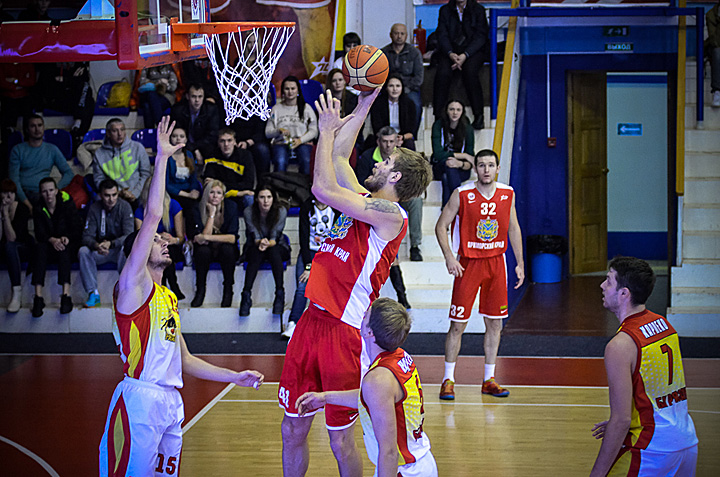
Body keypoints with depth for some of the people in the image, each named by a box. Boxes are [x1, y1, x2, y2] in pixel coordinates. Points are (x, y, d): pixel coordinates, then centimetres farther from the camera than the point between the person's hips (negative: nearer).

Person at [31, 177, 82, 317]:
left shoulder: (67, 205, -4)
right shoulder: (39, 210, 2)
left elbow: (78, 228, -9)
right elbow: (40, 234, -8)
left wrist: (67, 238, -29)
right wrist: (52, 240, -29)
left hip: (69, 245, -2)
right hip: (49, 245, 2)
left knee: (63, 248, -36)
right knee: (40, 247, -31)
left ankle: (66, 294, -49)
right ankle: (38, 296, -43)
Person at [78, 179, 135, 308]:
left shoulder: (125, 206, -11)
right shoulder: (94, 209, -5)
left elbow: (129, 235, -19)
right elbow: (87, 236, -10)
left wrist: (111, 243, -37)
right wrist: (96, 245, -33)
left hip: (119, 248, -2)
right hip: (100, 251, 2)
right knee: (83, 251, -26)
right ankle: (93, 293, -25)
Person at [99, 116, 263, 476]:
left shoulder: (168, 298, 23)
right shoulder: (134, 285, -1)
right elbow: (152, 216, -12)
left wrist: (235, 377, 21)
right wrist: (161, 158, -12)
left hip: (170, 402, 8)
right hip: (140, 398, -8)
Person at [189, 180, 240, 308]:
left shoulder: (231, 207, -12)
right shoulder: (199, 210, -12)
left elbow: (232, 238, -21)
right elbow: (202, 237, -23)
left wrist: (207, 237, -27)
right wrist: (212, 214, -26)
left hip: (227, 251, 0)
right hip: (207, 252, 0)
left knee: (227, 248, -34)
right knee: (203, 250, -33)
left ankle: (228, 290, -17)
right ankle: (200, 290, -16)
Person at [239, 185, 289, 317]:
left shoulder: (281, 211, -14)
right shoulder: (249, 212, -13)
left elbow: (275, 238, -20)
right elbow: (254, 237, -19)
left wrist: (268, 243, -44)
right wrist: (260, 242, -43)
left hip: (278, 248, 0)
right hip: (254, 248, 0)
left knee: (273, 251, -36)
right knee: (257, 252, -36)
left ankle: (280, 294, -39)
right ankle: (246, 294, -41)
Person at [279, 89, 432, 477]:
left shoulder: (390, 214, -11)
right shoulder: (364, 201, 13)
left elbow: (323, 188, -17)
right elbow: (338, 158, 25)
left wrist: (327, 129, -7)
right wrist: (363, 107, 23)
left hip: (343, 330, -8)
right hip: (313, 319, 8)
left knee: (340, 439, 1)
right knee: (292, 429, 11)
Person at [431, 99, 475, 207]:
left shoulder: (468, 129, -6)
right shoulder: (438, 125, -8)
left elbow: (470, 163, -9)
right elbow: (438, 154, -19)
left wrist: (460, 164, -34)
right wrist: (463, 156, -18)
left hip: (461, 170, 0)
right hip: (439, 167, 0)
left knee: (446, 177, -36)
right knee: (447, 163, -37)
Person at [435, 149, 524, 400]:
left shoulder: (507, 194, 1)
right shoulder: (462, 194, -11)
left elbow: (513, 228, 12)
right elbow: (441, 226, -5)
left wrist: (520, 263, 8)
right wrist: (448, 257, -17)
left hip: (496, 262, 4)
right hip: (468, 263, -4)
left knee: (495, 323, 6)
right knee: (458, 323, -3)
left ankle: (489, 379, 17)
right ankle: (448, 379, 8)